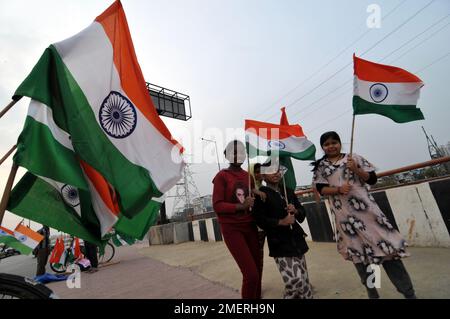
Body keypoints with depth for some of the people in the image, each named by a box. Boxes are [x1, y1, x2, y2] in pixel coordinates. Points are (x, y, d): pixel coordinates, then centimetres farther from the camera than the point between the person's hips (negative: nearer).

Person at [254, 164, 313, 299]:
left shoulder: (289, 191, 13)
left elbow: (303, 213, 15)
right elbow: (260, 220, -16)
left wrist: (295, 211, -6)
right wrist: (281, 222, -23)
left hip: (297, 241, 6)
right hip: (280, 244, -6)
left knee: (303, 280, 14)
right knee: (295, 280, -12)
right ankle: (291, 296, 15)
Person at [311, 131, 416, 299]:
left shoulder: (354, 158, 5)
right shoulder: (320, 166, 5)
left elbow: (372, 178, 4)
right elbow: (321, 189, 0)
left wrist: (356, 170, -14)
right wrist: (338, 189, -17)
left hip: (365, 207, -1)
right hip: (344, 214, 1)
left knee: (386, 246, 0)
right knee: (357, 251, 9)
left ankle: (409, 293, 15)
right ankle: (372, 294, 24)